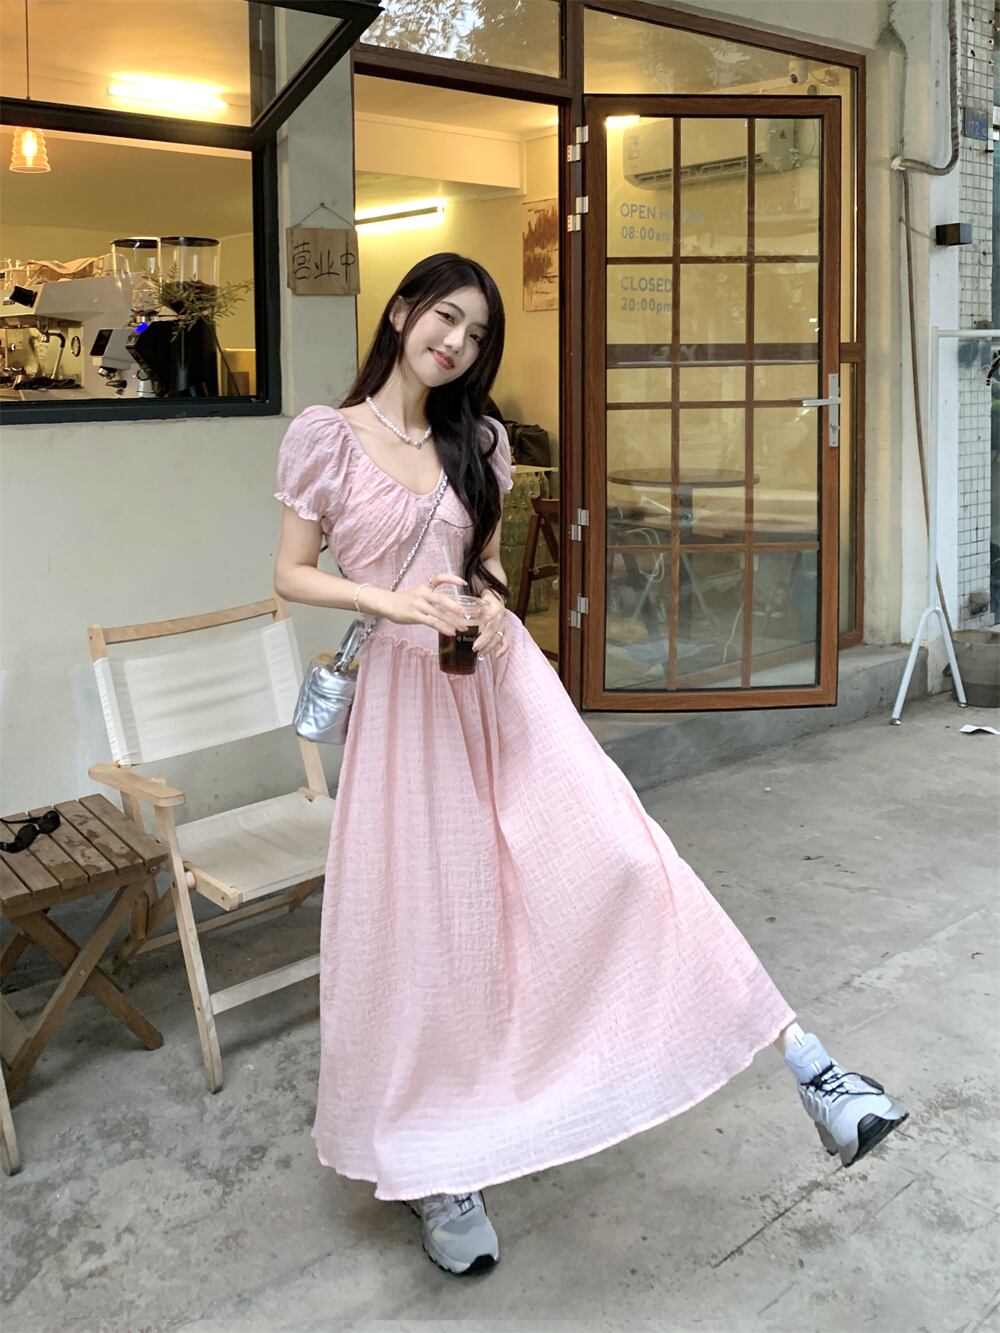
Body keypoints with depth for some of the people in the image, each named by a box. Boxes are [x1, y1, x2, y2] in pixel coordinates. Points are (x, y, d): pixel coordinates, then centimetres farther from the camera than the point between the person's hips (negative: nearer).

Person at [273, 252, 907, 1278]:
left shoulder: (478, 442, 9)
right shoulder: (326, 436, -2)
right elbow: (291, 576, 0)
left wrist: (493, 605, -7)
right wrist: (390, 600, -18)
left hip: (500, 681, 2)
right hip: (404, 692, -2)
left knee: (615, 854, -15)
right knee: (419, 923, 4)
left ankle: (806, 1065, -13)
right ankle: (438, 1171, 22)